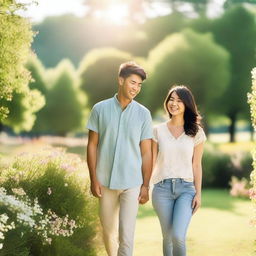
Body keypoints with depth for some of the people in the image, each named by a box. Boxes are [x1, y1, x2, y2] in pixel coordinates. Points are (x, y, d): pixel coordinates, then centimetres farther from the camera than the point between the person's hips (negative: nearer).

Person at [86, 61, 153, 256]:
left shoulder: (143, 114, 0)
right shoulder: (100, 109, 0)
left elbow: (146, 152, 2)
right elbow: (92, 145, 2)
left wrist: (146, 186, -2)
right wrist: (93, 179, -3)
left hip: (131, 183, -1)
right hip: (105, 182, 1)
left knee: (126, 233, -6)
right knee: (108, 231, 14)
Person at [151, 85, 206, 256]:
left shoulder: (196, 132, 4)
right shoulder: (158, 131, 5)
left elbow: (196, 165, 4)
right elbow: (152, 162, 6)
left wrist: (198, 193, 0)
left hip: (186, 188, -1)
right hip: (162, 188, 1)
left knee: (178, 236, -17)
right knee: (168, 237, 5)